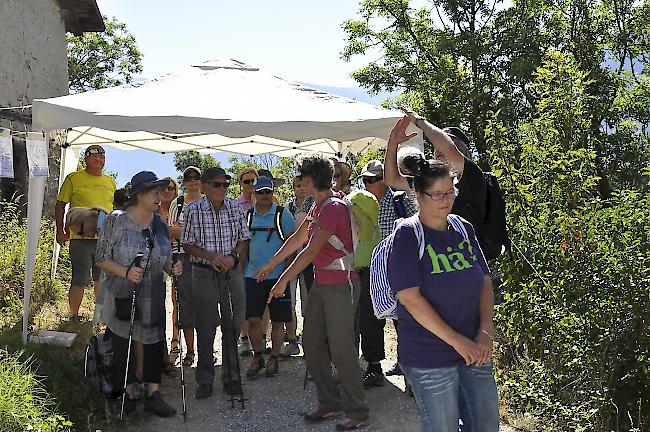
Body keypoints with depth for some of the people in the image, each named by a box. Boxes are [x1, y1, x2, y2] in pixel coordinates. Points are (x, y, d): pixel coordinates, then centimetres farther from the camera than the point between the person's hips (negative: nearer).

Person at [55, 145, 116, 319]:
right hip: (81, 237, -4)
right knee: (80, 279, -3)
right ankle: (74, 316, 10)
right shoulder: (74, 178, 3)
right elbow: (60, 204, 3)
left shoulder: (110, 182, 15)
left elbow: (115, 208, 22)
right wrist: (60, 230, -3)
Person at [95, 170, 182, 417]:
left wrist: (173, 268, -7)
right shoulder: (116, 221, -11)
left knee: (155, 342, 5)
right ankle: (128, 395, 22)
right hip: (121, 295, -4)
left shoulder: (160, 223, 5)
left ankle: (153, 395, 16)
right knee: (123, 346, 7)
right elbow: (102, 259, -10)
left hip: (153, 297, 4)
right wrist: (126, 272, -25)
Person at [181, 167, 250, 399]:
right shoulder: (193, 209, -4)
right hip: (204, 274, -2)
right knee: (205, 329, 5)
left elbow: (244, 239, 7)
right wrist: (211, 256, -16)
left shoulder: (235, 207, 2)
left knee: (233, 327, 6)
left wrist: (233, 256, -12)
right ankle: (205, 381, 16)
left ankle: (231, 378, 18)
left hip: (232, 273, 2)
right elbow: (187, 244, -1)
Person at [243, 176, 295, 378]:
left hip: (278, 275, -2)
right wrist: (240, 269, 10)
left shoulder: (283, 214, -2)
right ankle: (257, 357, 17)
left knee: (277, 320, 5)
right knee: (253, 318, 0)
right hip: (252, 275, 3)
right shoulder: (247, 215, 9)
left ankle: (273, 359, 19)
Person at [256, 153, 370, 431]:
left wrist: (284, 280, -15)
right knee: (312, 346, 12)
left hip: (340, 285, -10)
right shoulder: (317, 207, 14)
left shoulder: (334, 208, -17)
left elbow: (311, 251, -19)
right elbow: (297, 238, 23)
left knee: (341, 351, -5)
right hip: (321, 283, 10)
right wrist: (271, 265, 27)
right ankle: (329, 403, 25)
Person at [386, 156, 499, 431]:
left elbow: (485, 282, 10)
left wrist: (485, 332, -4)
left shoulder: (463, 229, 7)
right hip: (429, 359, -6)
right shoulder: (408, 234, -10)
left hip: (475, 351, 6)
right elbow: (409, 297, -17)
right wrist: (456, 340, -18)